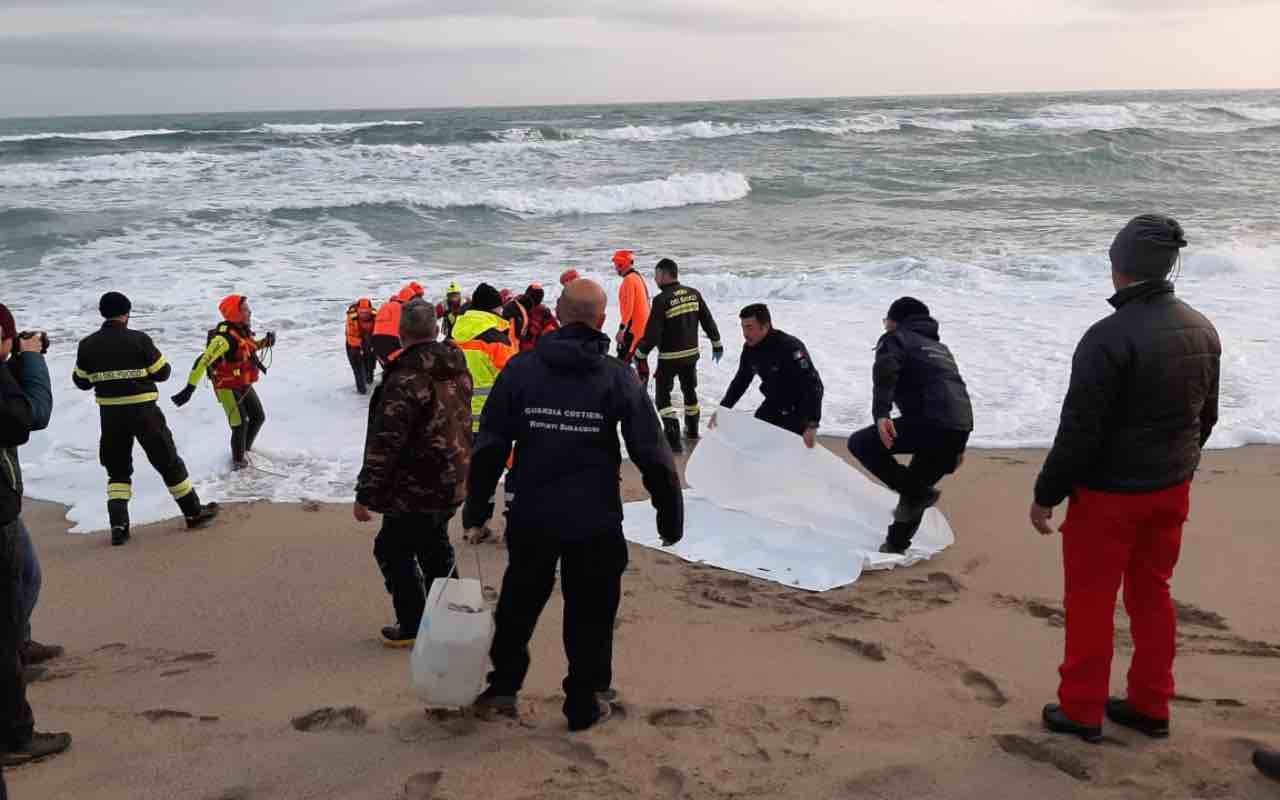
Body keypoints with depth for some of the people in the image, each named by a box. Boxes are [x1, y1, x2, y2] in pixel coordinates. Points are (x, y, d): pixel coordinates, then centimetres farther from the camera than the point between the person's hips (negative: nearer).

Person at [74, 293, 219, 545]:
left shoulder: (87, 345, -2)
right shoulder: (138, 340, -12)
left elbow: (81, 381, 6)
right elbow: (163, 372, -6)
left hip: (110, 414, 3)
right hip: (143, 410, -3)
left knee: (117, 469, 15)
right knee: (168, 461, 9)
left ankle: (118, 525, 4)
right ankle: (194, 512, 18)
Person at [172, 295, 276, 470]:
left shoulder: (243, 330, -1)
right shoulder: (225, 336, -27)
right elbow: (203, 361, -31)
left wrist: (265, 342, 0)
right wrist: (189, 388, -36)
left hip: (245, 384, 9)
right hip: (227, 387, -9)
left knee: (259, 417, 15)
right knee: (240, 423, -10)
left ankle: (245, 450, 35)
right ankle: (238, 461, 9)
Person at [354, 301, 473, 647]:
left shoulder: (406, 379, -23)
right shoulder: (458, 369, 4)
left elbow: (385, 442, -24)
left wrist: (366, 494, -17)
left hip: (416, 489, -8)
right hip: (453, 483, 8)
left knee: (393, 549, 7)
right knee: (434, 546, 23)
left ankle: (413, 627, 11)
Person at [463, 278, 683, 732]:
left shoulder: (520, 369, -2)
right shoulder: (619, 378, -6)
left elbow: (489, 446, 0)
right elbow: (652, 456, -6)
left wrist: (476, 507, 10)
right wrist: (671, 516, 4)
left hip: (531, 516, 2)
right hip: (595, 521, -2)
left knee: (519, 602, 21)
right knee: (590, 613, 13)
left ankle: (503, 686, 33)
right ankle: (585, 705, 21)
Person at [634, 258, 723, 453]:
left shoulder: (661, 300, -19)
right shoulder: (693, 294, -1)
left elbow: (652, 333, -20)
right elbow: (708, 320, 6)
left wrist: (640, 354, -7)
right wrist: (716, 343, 19)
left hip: (669, 357, -6)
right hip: (691, 353, 6)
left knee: (663, 396, 3)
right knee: (689, 390, 24)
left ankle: (674, 439, -9)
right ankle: (692, 430, 38)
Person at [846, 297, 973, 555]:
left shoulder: (896, 338, 11)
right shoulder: (940, 347, 34)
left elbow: (885, 370, -12)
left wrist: (881, 413, -23)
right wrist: (957, 446, 37)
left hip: (928, 422, -8)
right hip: (961, 428, 8)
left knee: (861, 444, 2)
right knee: (915, 487, 24)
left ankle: (915, 493, -4)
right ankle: (896, 544, 27)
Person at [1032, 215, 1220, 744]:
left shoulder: (1109, 338, -23)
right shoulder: (1203, 330, 2)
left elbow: (1079, 430, -21)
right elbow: (1206, 417, 13)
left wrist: (1046, 495, -11)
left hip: (1109, 494, -7)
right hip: (1172, 490, 7)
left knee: (1090, 600, 6)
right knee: (1152, 594, 18)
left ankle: (1081, 711, 17)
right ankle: (1150, 707, 28)